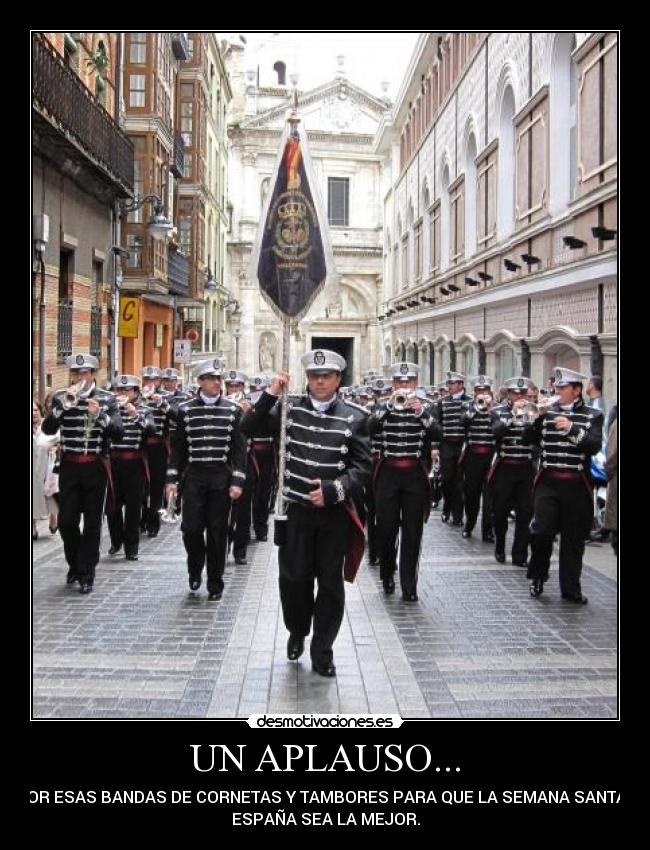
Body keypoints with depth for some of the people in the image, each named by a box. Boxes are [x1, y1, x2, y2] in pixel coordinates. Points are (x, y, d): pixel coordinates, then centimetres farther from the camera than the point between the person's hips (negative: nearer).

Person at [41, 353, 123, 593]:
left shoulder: (107, 399, -1)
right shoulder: (61, 397, 2)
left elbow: (118, 432, -10)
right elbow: (47, 429, -10)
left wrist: (99, 415, -26)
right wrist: (64, 405, -22)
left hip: (96, 467, -1)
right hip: (69, 466, 1)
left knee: (92, 522, 3)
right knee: (66, 521, 3)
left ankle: (87, 573, 12)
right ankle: (74, 564, 27)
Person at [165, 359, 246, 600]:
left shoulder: (233, 410, 1)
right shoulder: (186, 410, 2)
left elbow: (239, 447, 0)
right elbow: (178, 446, 5)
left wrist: (238, 481, -7)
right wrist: (172, 478, 0)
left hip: (222, 477, 0)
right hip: (194, 476, 0)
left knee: (217, 531, 4)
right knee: (191, 528, -4)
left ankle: (215, 584, 15)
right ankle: (195, 570, 25)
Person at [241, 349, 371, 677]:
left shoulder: (355, 417, -3)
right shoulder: (290, 407, 1)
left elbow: (362, 466, -3)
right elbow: (249, 429, -4)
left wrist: (333, 490, -17)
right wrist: (270, 393, -14)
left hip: (335, 512, -1)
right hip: (296, 510, 1)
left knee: (330, 582, 7)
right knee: (293, 577, 7)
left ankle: (322, 650, 22)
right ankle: (297, 632, 35)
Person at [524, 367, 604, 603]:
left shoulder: (592, 416, 2)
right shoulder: (547, 411, 7)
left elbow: (594, 446, -12)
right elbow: (528, 439, 3)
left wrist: (572, 429, -23)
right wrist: (537, 417, -11)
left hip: (576, 485, 0)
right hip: (548, 482, 0)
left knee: (574, 538, 7)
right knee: (541, 530, -11)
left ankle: (570, 588, 20)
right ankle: (537, 577, 12)